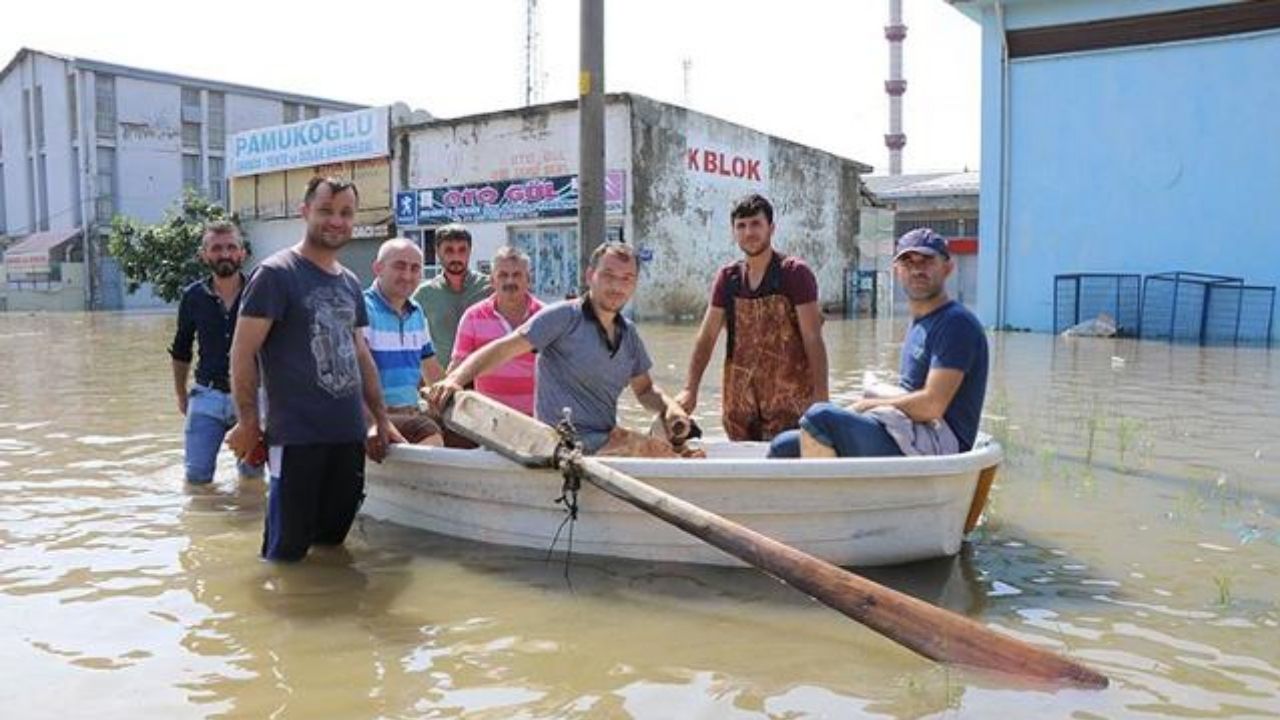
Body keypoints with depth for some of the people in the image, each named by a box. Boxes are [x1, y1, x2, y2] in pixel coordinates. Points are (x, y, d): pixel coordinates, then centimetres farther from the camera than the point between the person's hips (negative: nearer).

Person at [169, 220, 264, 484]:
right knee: (197, 476, 2)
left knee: (253, 474, 11)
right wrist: (181, 394, 16)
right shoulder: (194, 296, -1)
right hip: (208, 396, 2)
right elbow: (181, 351, 13)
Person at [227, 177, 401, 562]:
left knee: (333, 544, 13)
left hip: (350, 435, 6)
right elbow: (242, 353, -9)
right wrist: (249, 422, -12)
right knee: (287, 551, 2)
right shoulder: (276, 273, -6)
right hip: (297, 437, -6)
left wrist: (381, 419, 19)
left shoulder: (350, 283, 15)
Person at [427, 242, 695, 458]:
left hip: (609, 439, 8)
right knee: (661, 451, -23)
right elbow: (505, 348, -15)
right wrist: (455, 379, -29)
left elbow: (644, 389, 24)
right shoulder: (565, 316, -8)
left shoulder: (629, 334, 14)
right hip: (568, 447, -8)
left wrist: (669, 407, 2)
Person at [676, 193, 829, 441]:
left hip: (788, 400, -4)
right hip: (740, 401, 4)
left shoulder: (795, 272, -5)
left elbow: (813, 339, -9)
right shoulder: (727, 277, 8)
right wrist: (689, 390, -2)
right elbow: (706, 337, 8)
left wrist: (821, 396, -15)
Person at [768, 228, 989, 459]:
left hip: (936, 444, -9)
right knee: (783, 447, -1)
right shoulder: (919, 324, 21)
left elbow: (931, 405, -18)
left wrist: (867, 405, -6)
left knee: (820, 417, -28)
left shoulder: (956, 323, -9)